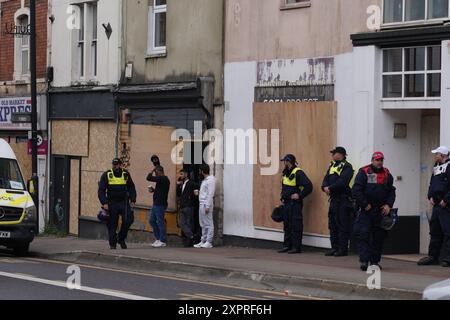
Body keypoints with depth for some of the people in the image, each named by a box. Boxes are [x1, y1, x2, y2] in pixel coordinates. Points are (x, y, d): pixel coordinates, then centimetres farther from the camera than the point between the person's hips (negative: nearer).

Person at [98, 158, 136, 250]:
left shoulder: (126, 175, 5)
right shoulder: (106, 175, -1)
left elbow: (132, 188, 15)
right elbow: (101, 190, -3)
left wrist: (132, 201, 5)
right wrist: (104, 203, -13)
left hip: (124, 202, 1)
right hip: (112, 203, -1)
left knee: (128, 220, -14)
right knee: (112, 224, -1)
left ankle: (121, 239, 6)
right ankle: (112, 243, 11)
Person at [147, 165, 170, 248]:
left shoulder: (163, 179, -15)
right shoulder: (162, 179, 16)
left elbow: (149, 178, -20)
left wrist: (152, 171, -4)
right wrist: (153, 190, 11)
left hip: (160, 204, -10)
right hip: (156, 204, 10)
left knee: (160, 222, -5)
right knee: (152, 220, 14)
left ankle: (162, 241, -1)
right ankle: (158, 238, 19)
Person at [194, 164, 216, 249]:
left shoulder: (211, 180, -11)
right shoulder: (204, 180, 18)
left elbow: (210, 194, -17)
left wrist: (207, 206, -21)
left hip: (206, 204, -10)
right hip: (201, 204, 10)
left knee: (208, 224, -7)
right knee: (203, 224, 12)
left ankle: (209, 242, -7)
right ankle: (203, 241, 16)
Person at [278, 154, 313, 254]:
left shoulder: (298, 173, -14)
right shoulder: (286, 173, 15)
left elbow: (308, 186, -19)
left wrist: (300, 195, -16)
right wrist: (283, 197, 18)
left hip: (295, 204, -9)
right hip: (287, 203, 9)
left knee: (296, 225, -8)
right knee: (287, 224, 12)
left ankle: (296, 247, -7)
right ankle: (287, 246, 18)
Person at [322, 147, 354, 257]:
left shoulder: (347, 167, -9)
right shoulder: (332, 166, 18)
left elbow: (342, 182, -20)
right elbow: (326, 179, 11)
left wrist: (330, 188, -18)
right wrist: (325, 187, -10)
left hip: (344, 199, -9)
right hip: (334, 198, 9)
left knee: (342, 225, -7)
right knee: (332, 224, 10)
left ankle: (343, 249, -5)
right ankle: (334, 248, 16)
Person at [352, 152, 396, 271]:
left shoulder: (387, 174, 10)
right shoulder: (364, 172, -3)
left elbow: (391, 191, 13)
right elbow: (356, 190, -9)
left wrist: (388, 205, -2)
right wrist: (365, 204, -11)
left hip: (380, 211, 4)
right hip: (365, 211, -4)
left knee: (379, 236, 5)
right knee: (363, 235, -10)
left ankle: (375, 261, 14)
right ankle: (364, 261, -12)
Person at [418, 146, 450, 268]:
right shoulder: (436, 168, 19)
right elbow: (432, 184, 26)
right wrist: (431, 197, 10)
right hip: (436, 205, 10)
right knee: (435, 231, 14)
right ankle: (433, 256, 21)